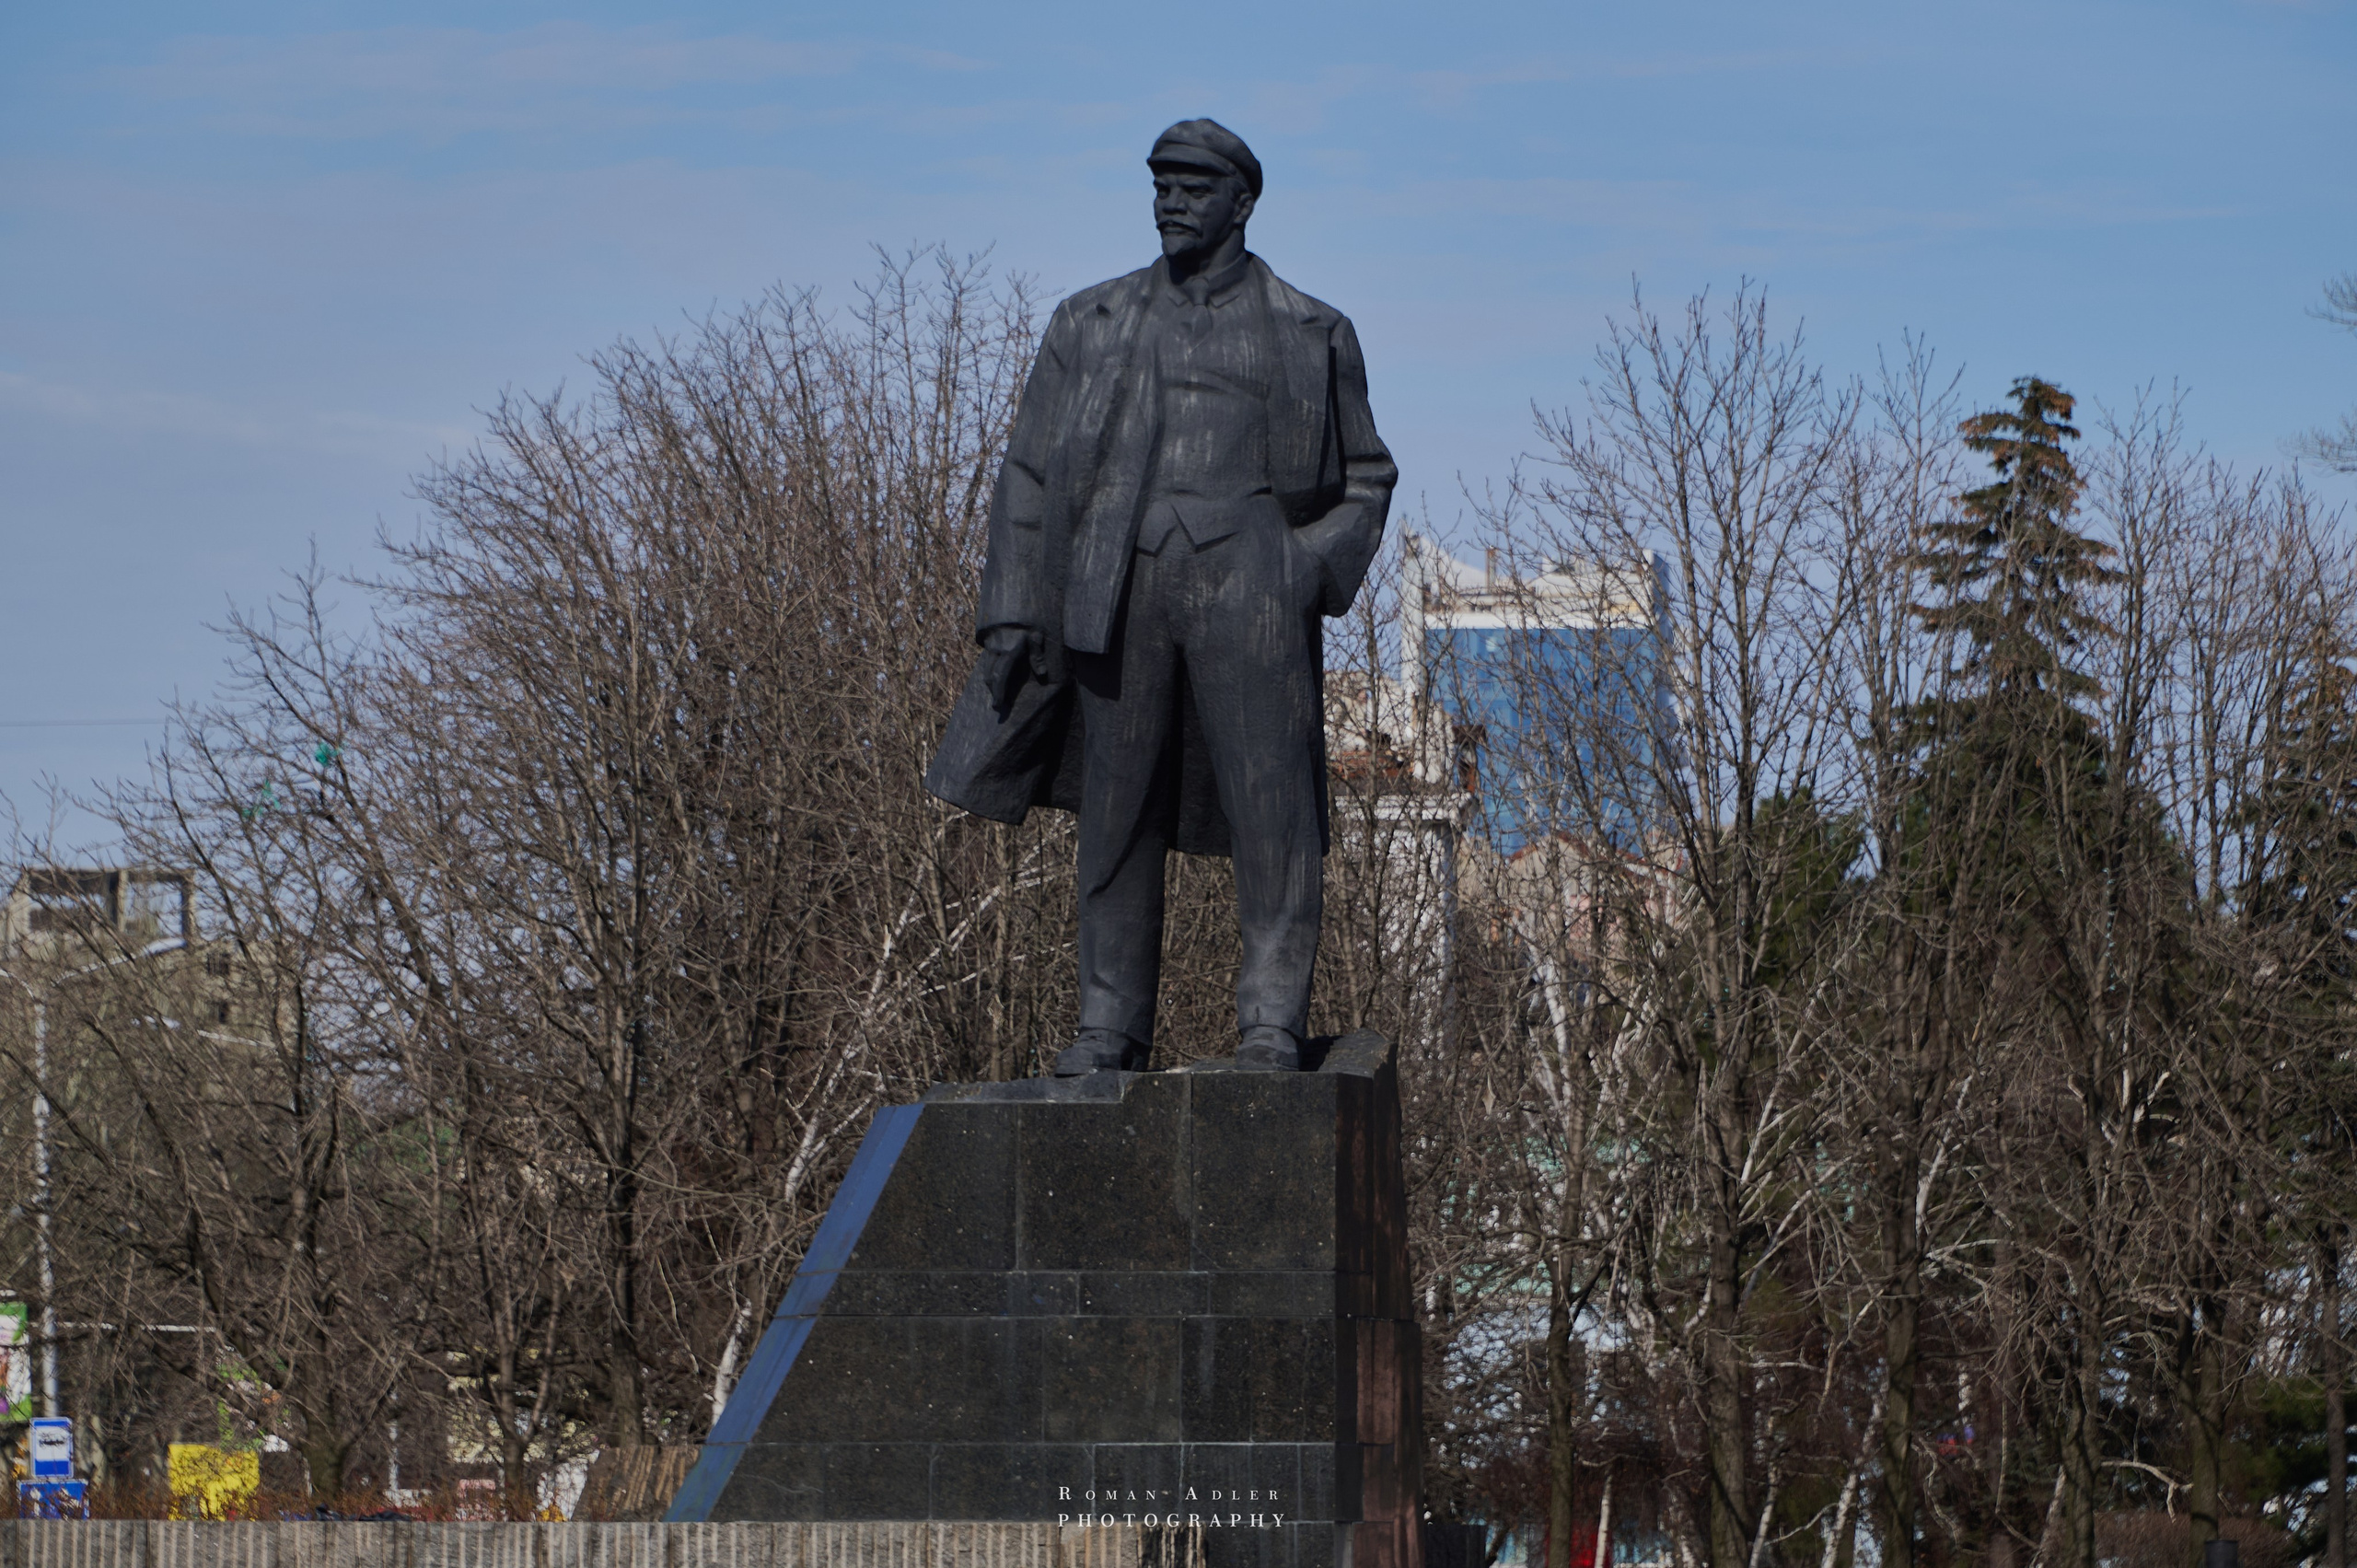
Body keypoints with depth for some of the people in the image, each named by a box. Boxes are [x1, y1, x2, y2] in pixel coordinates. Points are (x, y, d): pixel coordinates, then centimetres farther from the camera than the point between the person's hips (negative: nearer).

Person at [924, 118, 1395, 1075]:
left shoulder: (1310, 337, 13)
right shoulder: (1090, 325, 16)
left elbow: (1364, 480, 17)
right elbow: (1031, 474, 14)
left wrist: (1316, 572, -2)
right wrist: (1010, 611, 4)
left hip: (1245, 579, -2)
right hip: (1118, 590, 2)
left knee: (1270, 803, -11)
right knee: (1116, 811, 1)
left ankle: (1272, 1022, -10)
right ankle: (1111, 1025, 6)